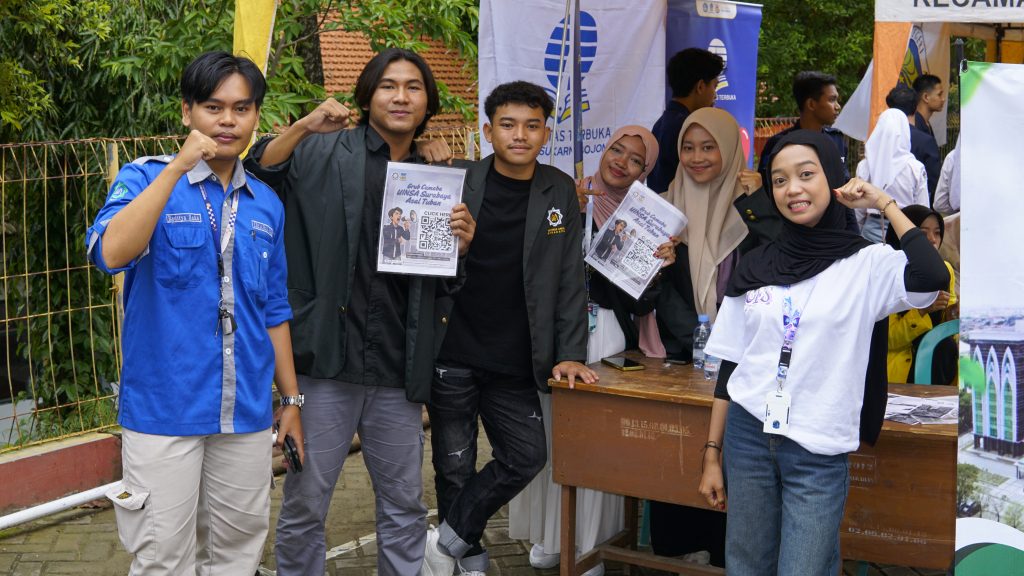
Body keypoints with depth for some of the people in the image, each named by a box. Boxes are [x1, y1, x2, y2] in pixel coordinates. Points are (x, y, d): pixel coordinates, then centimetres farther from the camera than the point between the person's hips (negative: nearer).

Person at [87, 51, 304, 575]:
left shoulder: (266, 205, 10)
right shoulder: (146, 178, -3)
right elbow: (111, 254, -23)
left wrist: (291, 399, 16)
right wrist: (178, 166, -23)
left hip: (246, 412, 4)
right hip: (164, 408, -4)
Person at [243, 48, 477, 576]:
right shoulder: (325, 153, 1)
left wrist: (461, 246, -2)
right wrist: (300, 129, -22)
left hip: (399, 372, 4)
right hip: (327, 358, -3)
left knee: (404, 507, 12)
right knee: (304, 504, 4)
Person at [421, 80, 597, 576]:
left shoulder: (559, 192, 4)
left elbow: (569, 279, 3)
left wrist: (570, 354, -2)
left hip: (515, 363, 2)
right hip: (454, 355, -2)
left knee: (526, 457, 0)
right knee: (455, 466, 5)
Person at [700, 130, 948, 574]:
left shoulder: (866, 265, -5)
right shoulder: (755, 266, 5)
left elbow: (932, 279, -27)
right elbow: (730, 364, 9)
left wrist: (884, 203, -14)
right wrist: (712, 454, 7)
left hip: (819, 452, -3)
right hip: (746, 436, 3)